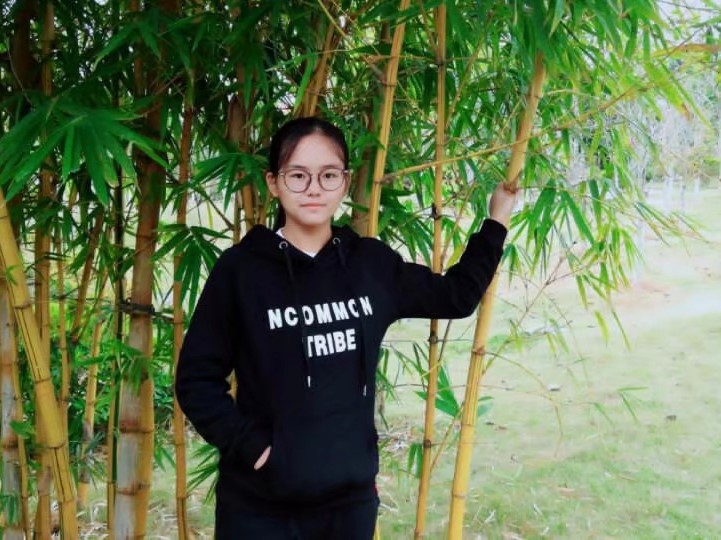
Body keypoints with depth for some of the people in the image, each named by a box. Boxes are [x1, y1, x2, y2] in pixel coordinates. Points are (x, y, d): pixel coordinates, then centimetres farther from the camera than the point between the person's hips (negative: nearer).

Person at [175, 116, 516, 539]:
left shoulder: (372, 263, 2)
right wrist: (249, 443, -13)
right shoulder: (241, 268, -9)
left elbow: (457, 296, 14)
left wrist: (497, 220, 13)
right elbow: (197, 378, -5)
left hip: (352, 499, 4)